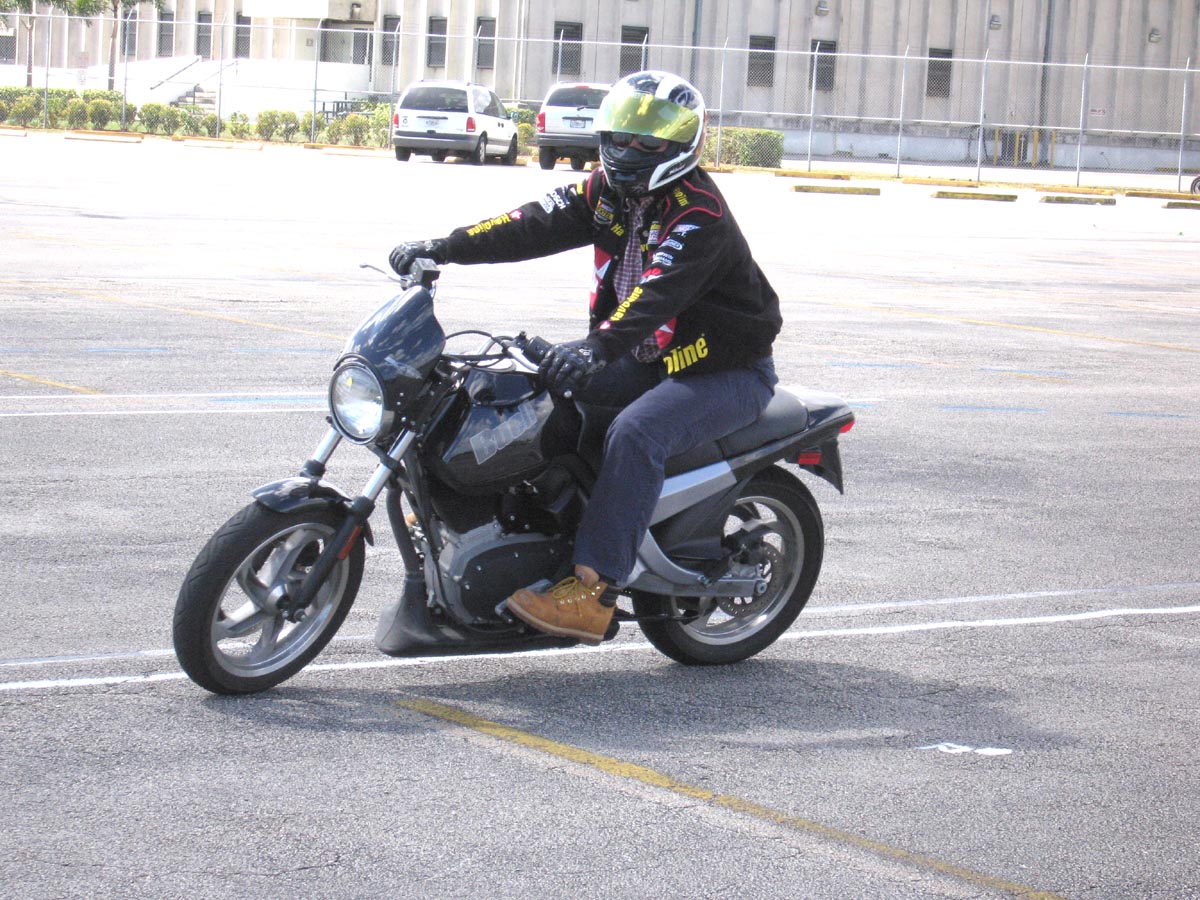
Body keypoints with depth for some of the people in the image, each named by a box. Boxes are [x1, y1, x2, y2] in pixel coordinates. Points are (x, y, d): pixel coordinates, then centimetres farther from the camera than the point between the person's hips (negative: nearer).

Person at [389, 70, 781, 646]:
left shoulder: (698, 215, -21)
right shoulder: (609, 189, 6)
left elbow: (658, 292, -36)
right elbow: (538, 224, -4)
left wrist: (599, 346, -52)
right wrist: (443, 248, -16)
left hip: (728, 371, -9)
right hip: (649, 360, 9)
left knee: (635, 432, -34)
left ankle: (592, 591, -39)